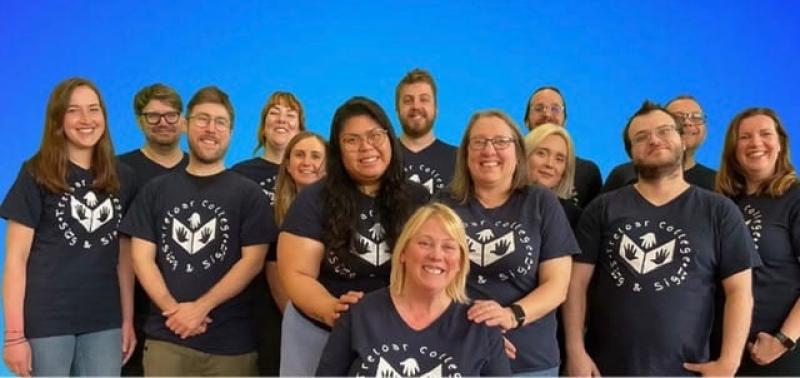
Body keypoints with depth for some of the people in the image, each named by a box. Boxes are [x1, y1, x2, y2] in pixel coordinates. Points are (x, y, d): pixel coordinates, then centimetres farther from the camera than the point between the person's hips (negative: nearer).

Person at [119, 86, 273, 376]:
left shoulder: (248, 193, 4)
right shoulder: (155, 190, 10)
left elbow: (252, 261, -4)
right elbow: (142, 257, 4)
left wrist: (201, 307, -13)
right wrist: (173, 310, -10)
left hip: (230, 341, -1)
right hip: (166, 335, 1)